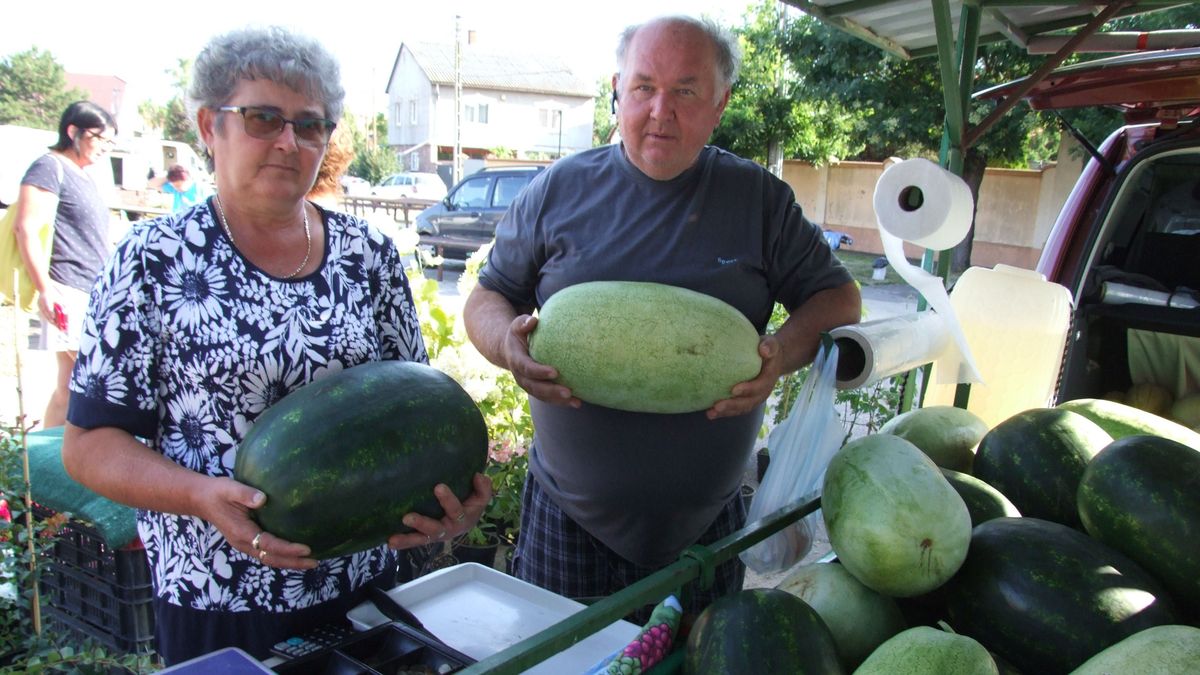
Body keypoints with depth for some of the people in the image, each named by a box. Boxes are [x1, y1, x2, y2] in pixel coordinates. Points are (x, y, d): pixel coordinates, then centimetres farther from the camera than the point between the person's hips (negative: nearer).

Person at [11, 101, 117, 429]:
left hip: (95, 295, 9)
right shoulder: (50, 167, -5)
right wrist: (45, 288, -19)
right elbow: (26, 228, -14)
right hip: (69, 294, -9)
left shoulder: (84, 176, 22)